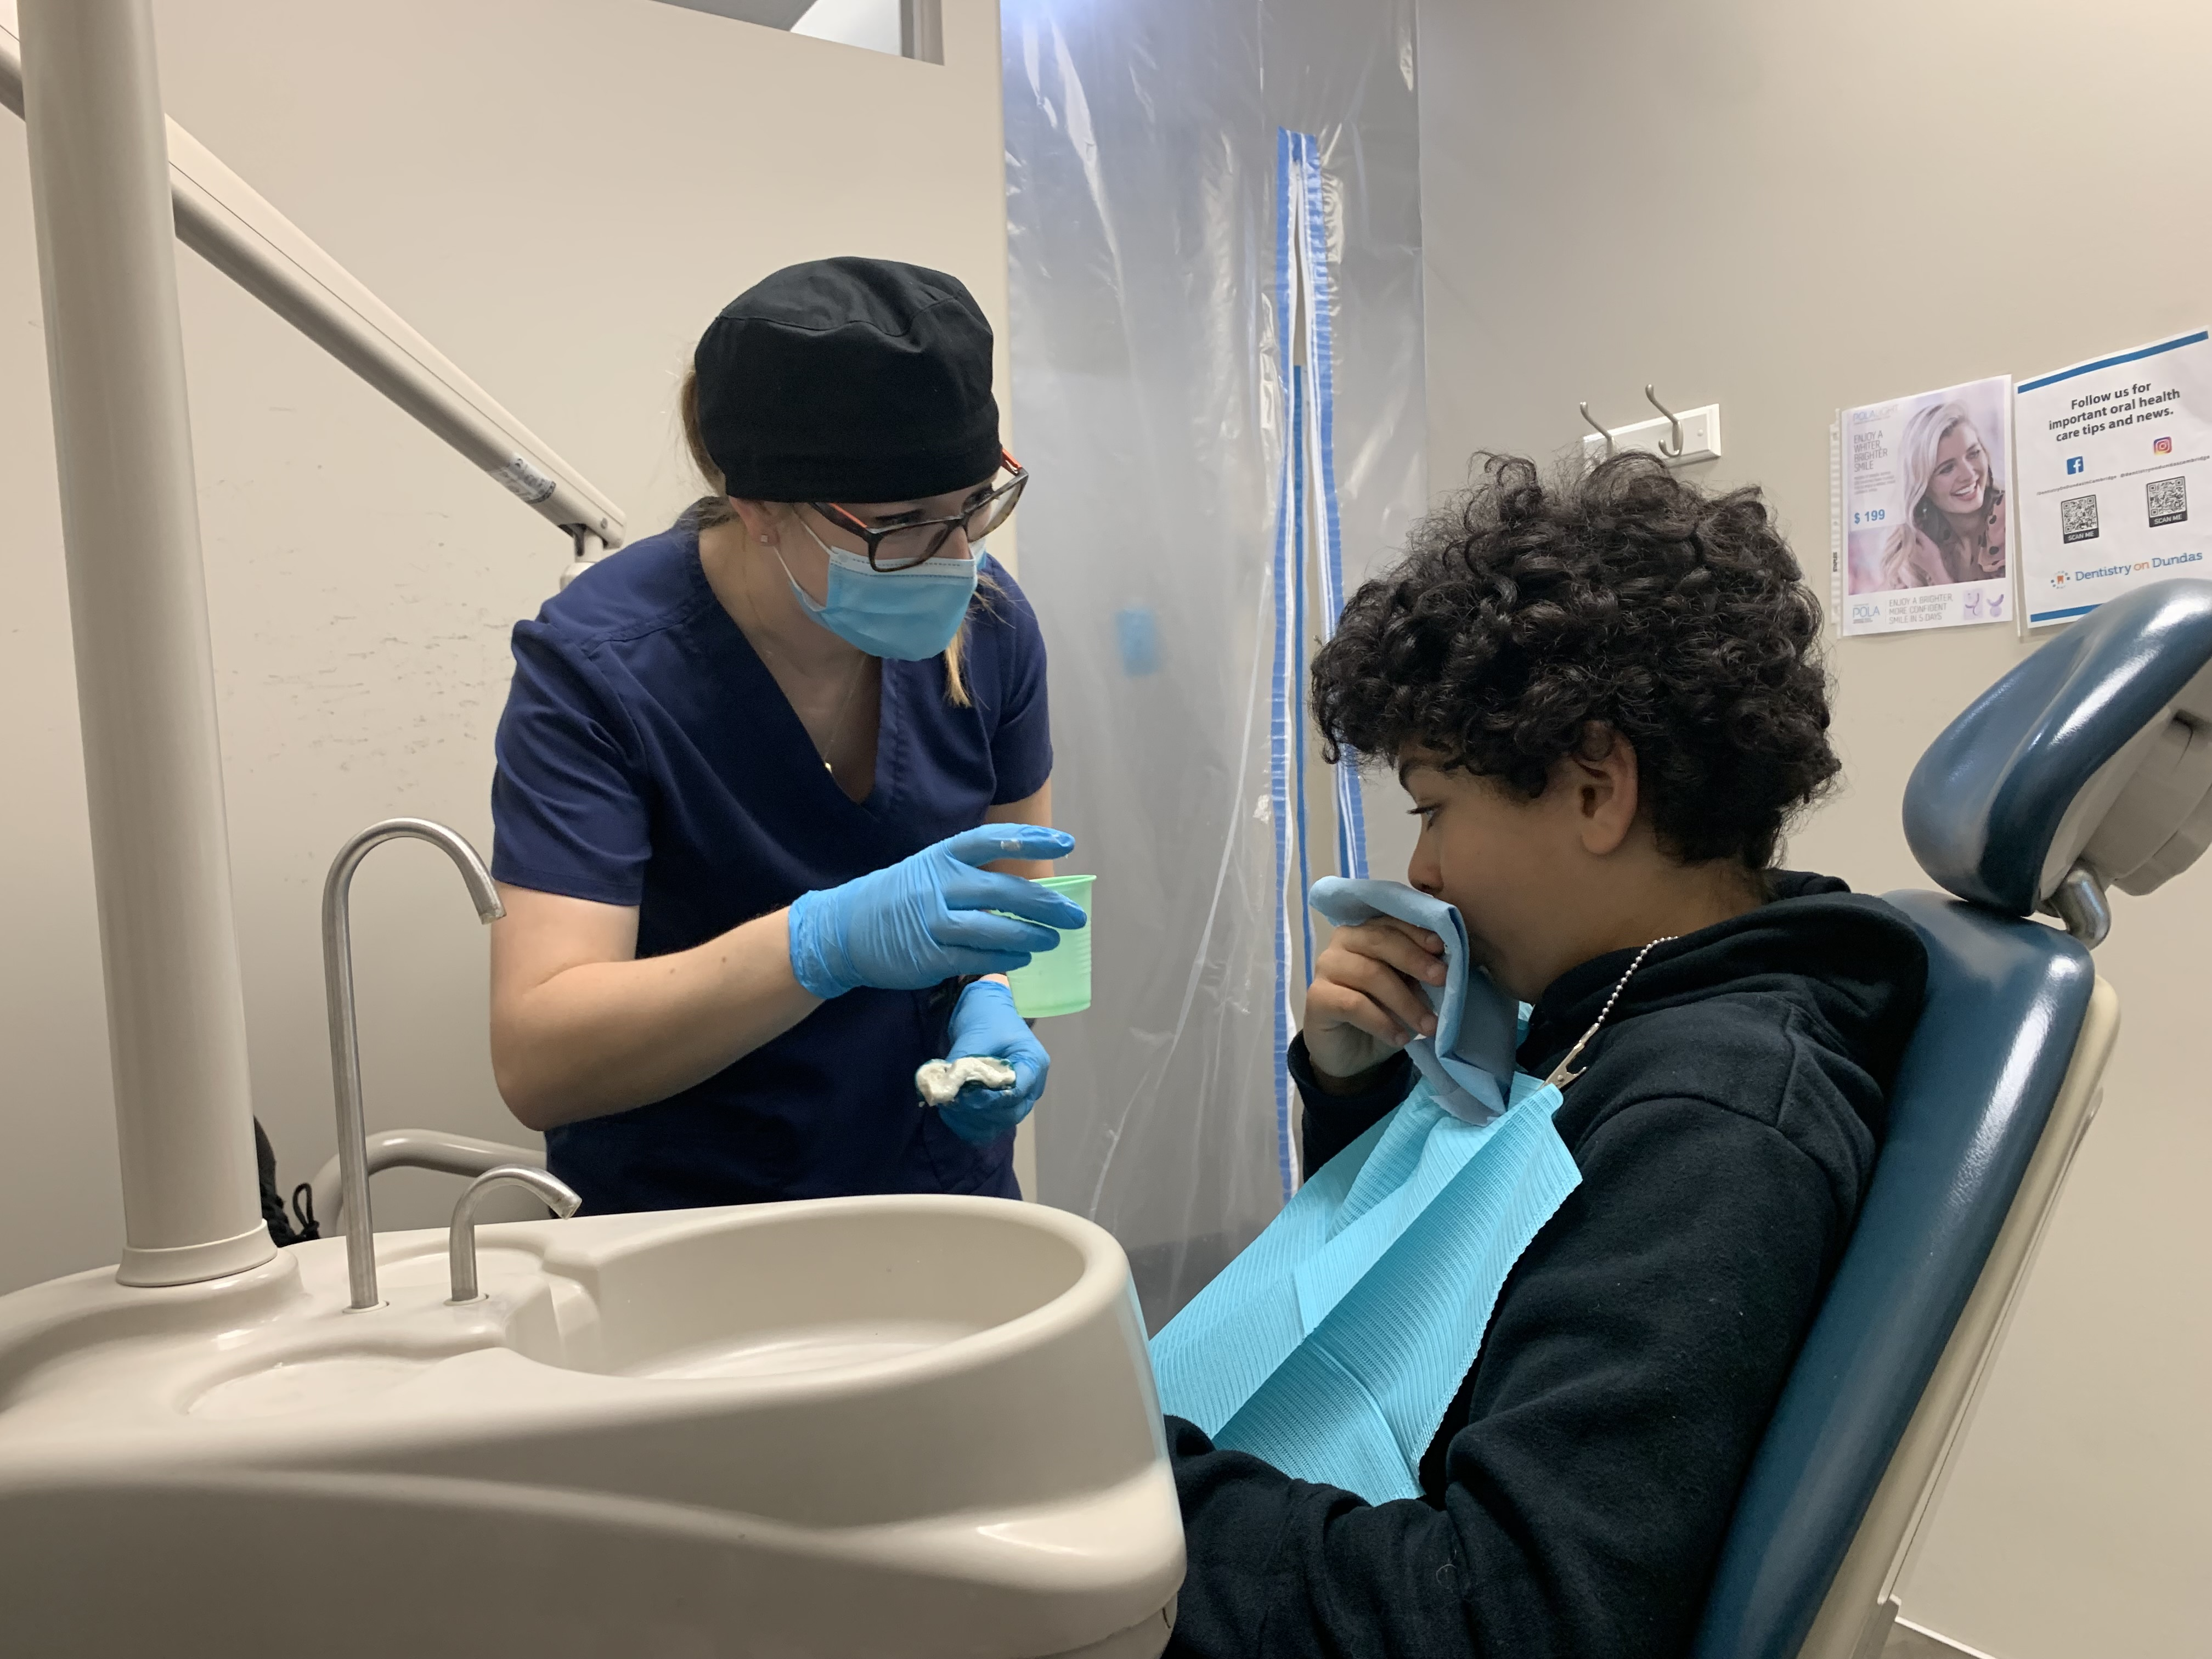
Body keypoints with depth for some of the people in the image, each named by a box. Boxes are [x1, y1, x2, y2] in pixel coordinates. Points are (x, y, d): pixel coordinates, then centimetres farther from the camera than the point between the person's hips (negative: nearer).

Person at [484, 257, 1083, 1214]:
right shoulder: (595, 667, -20)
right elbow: (535, 1064, -25)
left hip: (944, 1180, 2)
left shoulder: (985, 621, -8)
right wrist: (825, 942, -38)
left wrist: (988, 1000, -11)